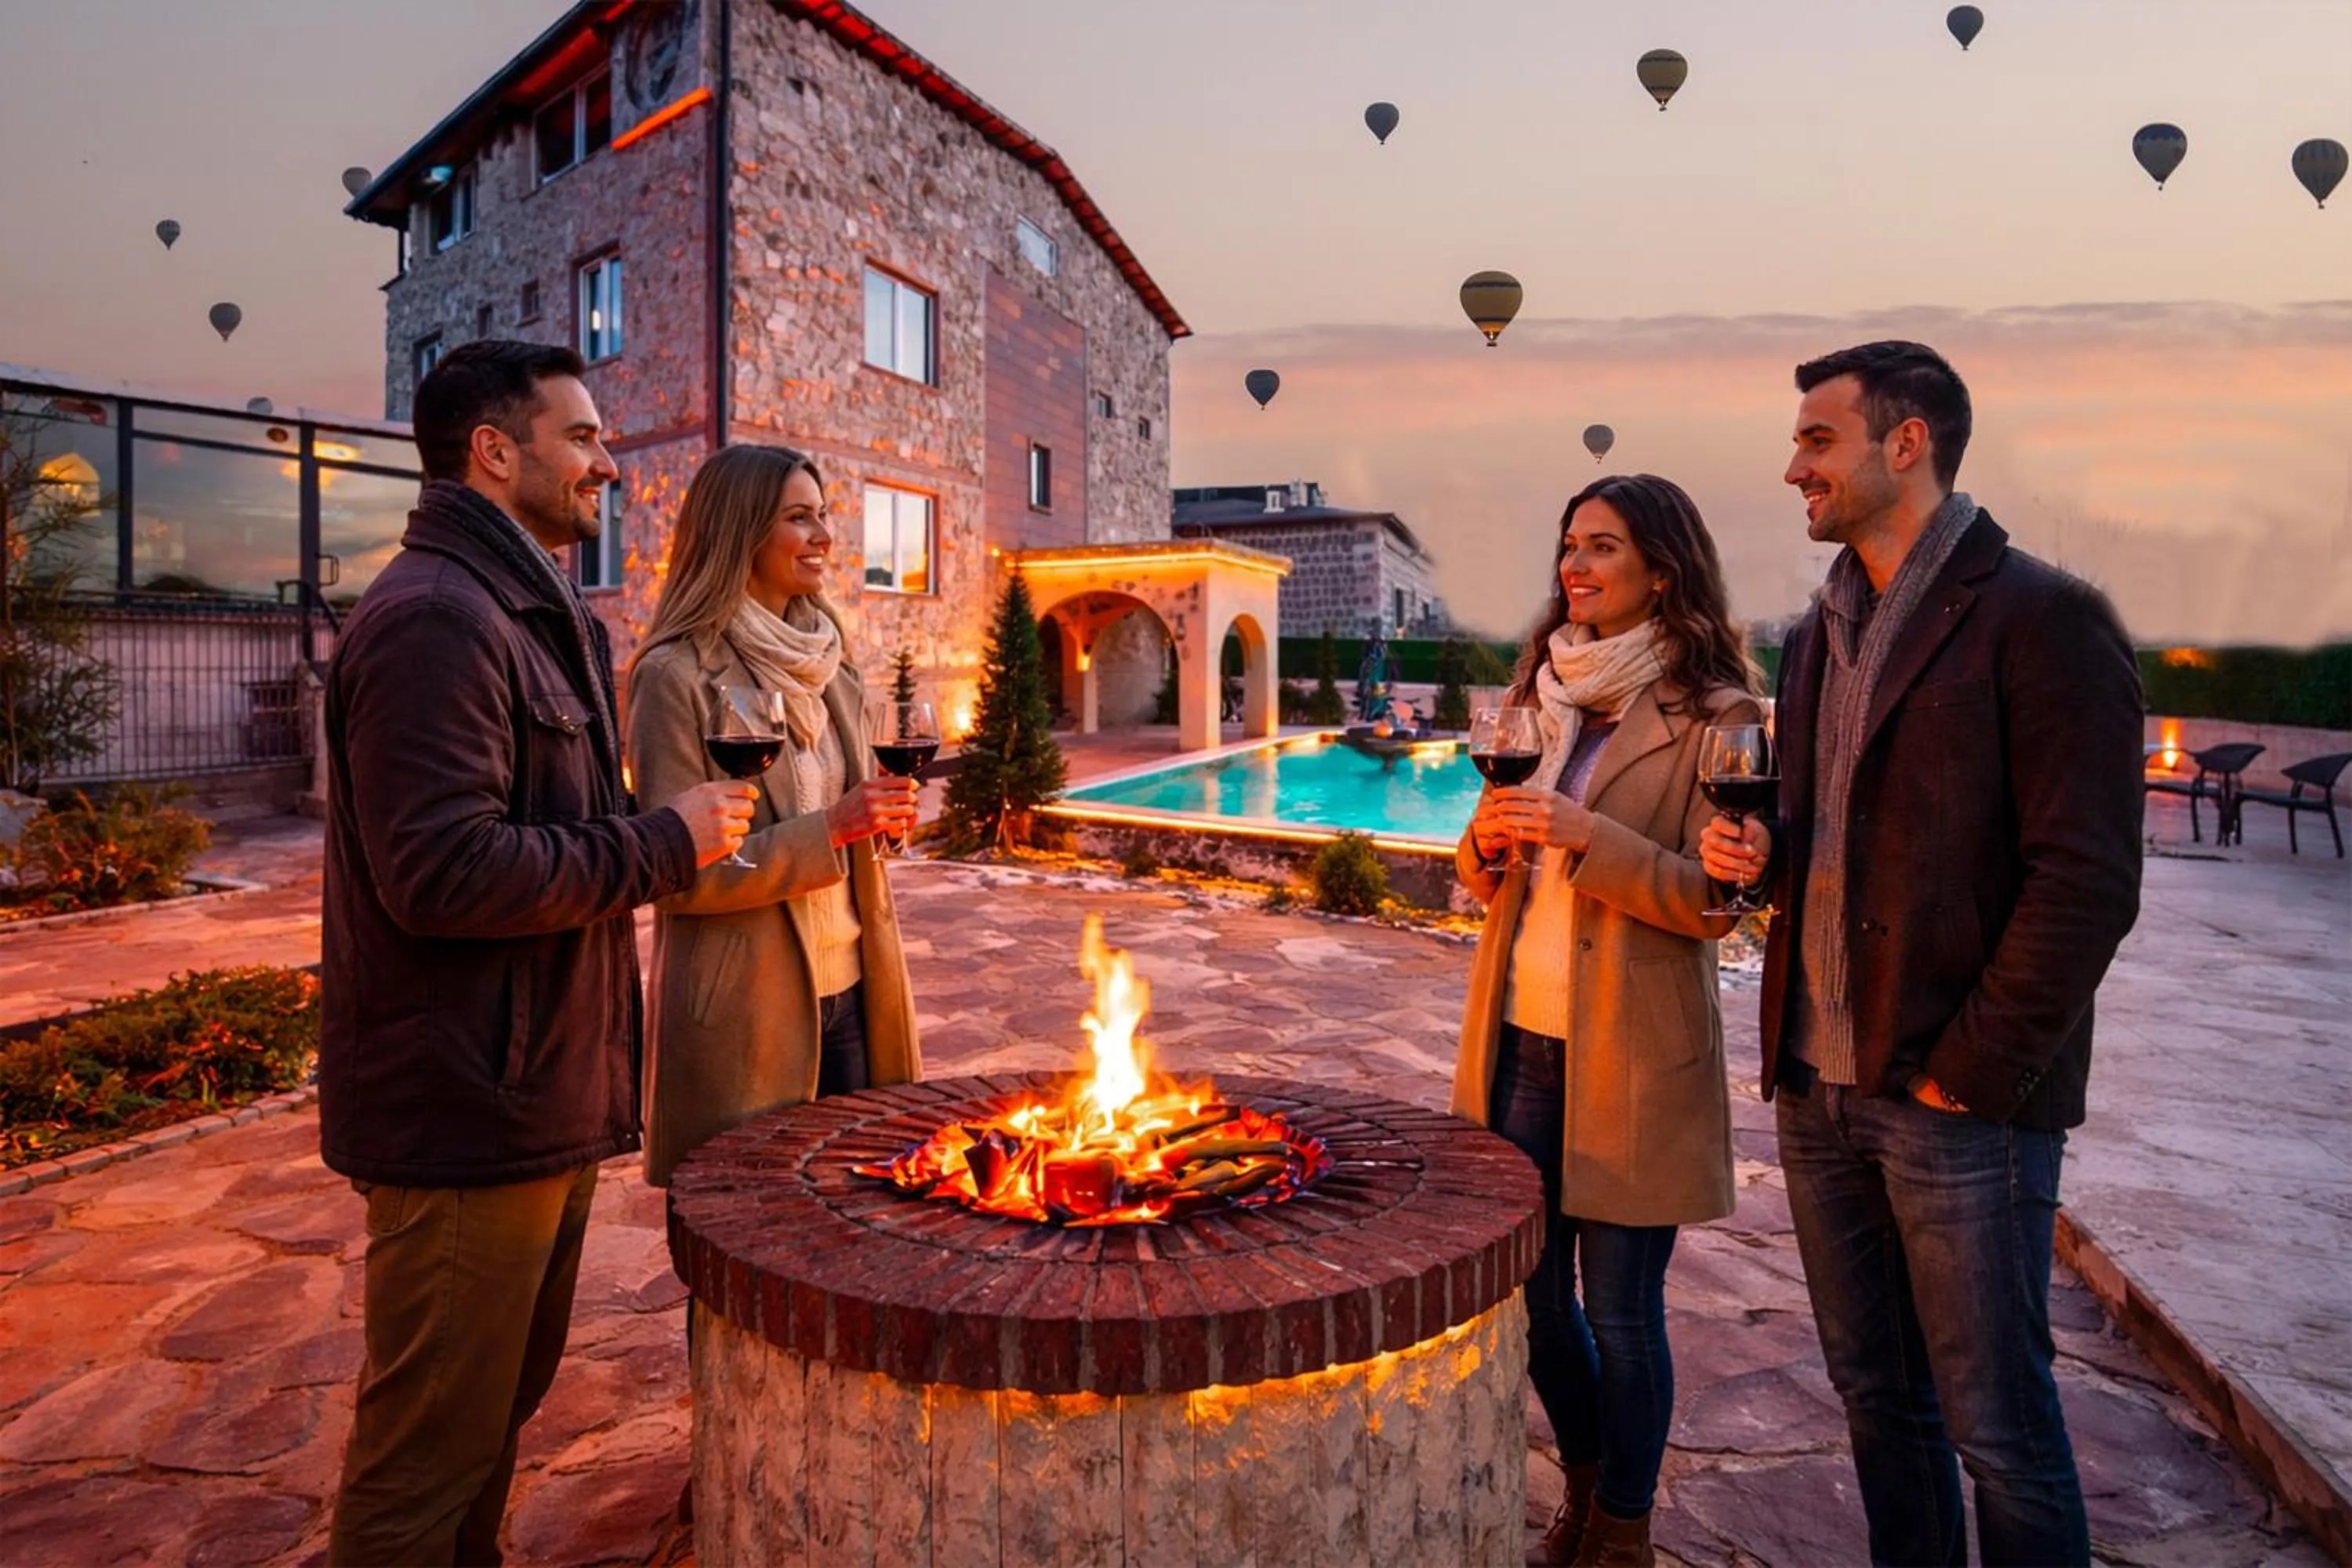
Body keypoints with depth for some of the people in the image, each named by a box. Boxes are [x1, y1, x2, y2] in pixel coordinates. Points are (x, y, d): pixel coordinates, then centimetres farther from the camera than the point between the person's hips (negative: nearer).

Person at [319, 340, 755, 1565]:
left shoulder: (529, 616, 17)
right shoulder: (435, 618, -18)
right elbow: (443, 871, -27)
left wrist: (676, 822, 10)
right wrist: (661, 843, -18)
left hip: (540, 1096, 10)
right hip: (466, 1110, -10)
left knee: (502, 1405, 24)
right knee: (428, 1450, 7)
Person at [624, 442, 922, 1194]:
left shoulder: (825, 665, 10)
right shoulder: (677, 676, -12)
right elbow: (675, 873, -16)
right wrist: (828, 830, -21)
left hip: (846, 994, 6)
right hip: (747, 1012, -6)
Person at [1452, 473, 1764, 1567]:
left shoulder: (1712, 716, -8)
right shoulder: (1543, 693, 11)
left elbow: (1711, 901, -12)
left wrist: (1588, 836, -23)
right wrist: (1489, 837, -8)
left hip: (1630, 1055, -5)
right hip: (1521, 1039, 6)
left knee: (1618, 1306, 8)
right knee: (1536, 1292, 16)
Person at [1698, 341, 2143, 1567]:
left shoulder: (2043, 620, -10)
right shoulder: (1818, 635, 13)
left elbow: (2087, 882, -14)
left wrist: (1966, 1075, -15)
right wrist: (1757, 851, -1)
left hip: (1961, 1100, -7)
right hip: (1820, 1089, 7)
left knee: (1995, 1421, 8)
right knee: (1875, 1394, 19)